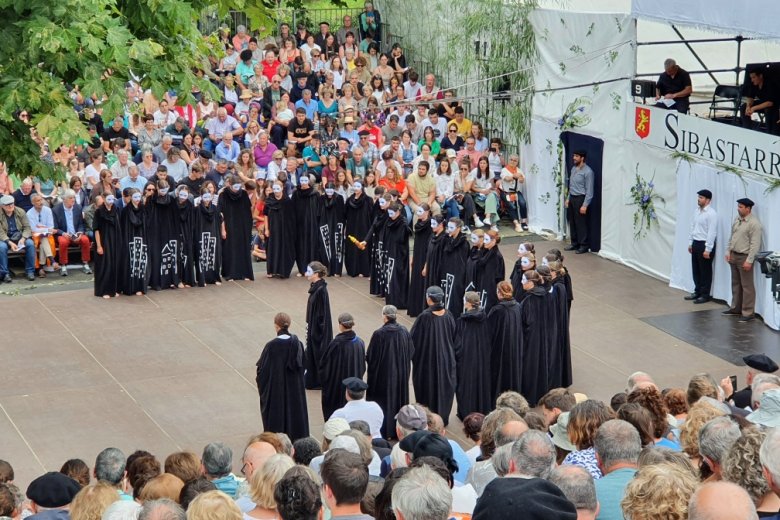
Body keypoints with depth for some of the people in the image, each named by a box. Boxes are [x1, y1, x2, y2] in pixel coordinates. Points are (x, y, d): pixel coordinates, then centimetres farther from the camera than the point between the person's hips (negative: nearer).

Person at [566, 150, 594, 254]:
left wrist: (585, 205, -20)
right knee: (572, 222, 12)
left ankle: (584, 245, 5)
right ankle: (574, 243, 22)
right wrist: (568, 198, 16)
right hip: (572, 198, 8)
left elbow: (589, 190, -17)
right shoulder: (573, 169, 10)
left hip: (580, 199, -8)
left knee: (581, 223, -3)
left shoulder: (587, 171, -16)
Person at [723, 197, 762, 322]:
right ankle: (736, 308, 27)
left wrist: (749, 260, -21)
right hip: (734, 256, 8)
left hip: (744, 257, -8)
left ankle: (748, 313, -1)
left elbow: (755, 244, -19)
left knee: (747, 286, -4)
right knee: (736, 284, 16)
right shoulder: (737, 220, 9)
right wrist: (728, 252, 9)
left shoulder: (754, 223, -16)